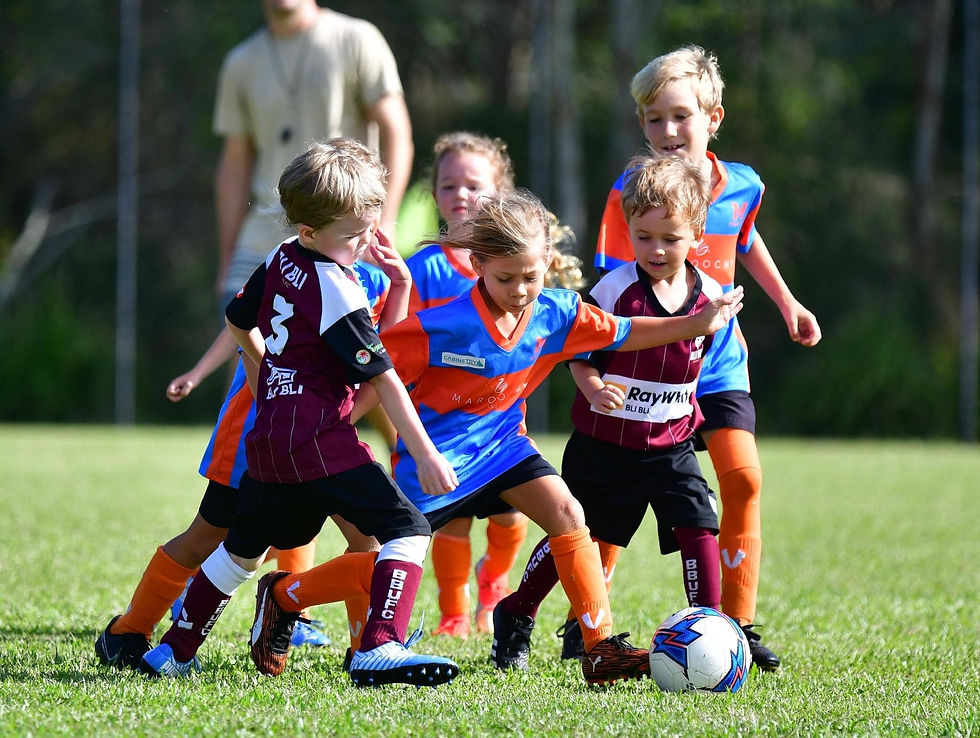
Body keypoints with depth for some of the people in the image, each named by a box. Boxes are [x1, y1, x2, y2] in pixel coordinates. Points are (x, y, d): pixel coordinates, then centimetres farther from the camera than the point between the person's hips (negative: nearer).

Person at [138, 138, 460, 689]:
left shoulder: (280, 260, 10)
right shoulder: (337, 290, -14)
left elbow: (239, 320, 28)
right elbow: (382, 377, -15)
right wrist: (426, 454, -14)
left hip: (268, 440, 9)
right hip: (321, 441, -9)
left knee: (243, 549, 24)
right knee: (407, 529, -11)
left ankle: (174, 652, 31)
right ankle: (380, 649, -27)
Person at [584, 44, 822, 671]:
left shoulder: (742, 186, -3)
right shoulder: (631, 194, -15)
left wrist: (787, 301, 27)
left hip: (718, 366, 3)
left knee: (744, 478, -11)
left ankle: (738, 624, -1)